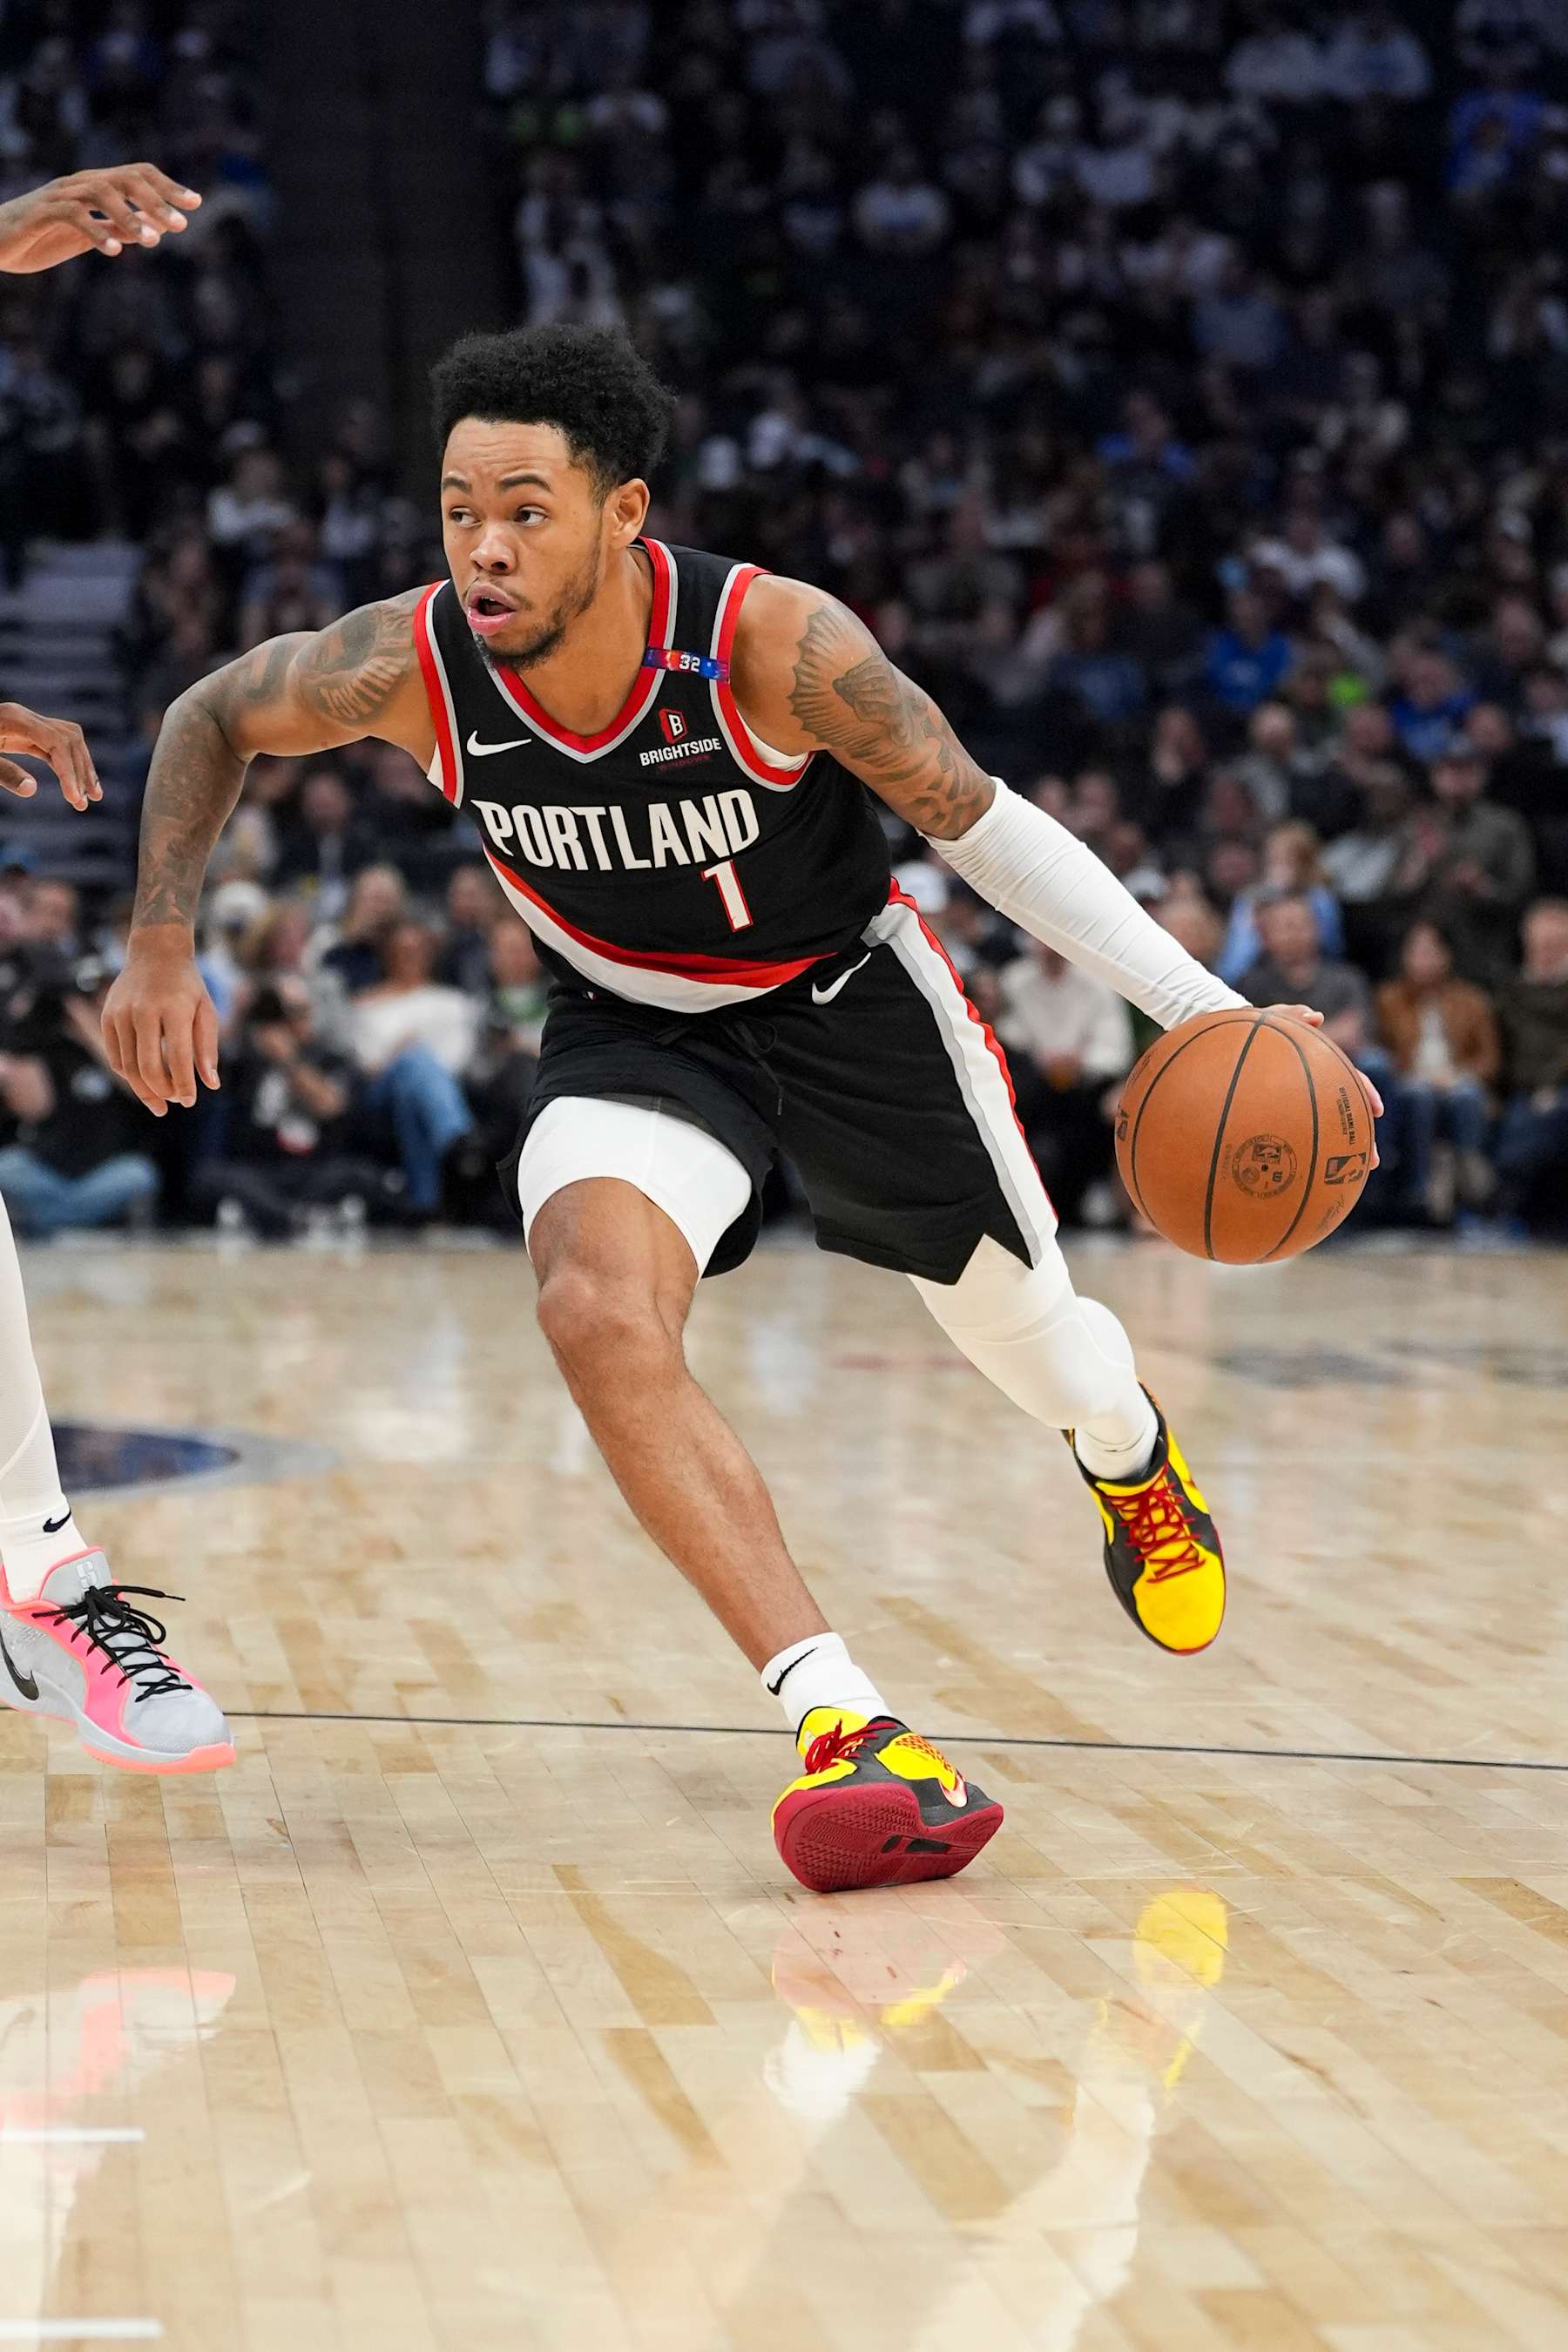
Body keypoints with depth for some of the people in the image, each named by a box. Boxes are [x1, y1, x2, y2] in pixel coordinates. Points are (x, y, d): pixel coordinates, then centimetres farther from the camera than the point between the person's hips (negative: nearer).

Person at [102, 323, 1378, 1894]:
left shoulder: (775, 644, -32)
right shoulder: (412, 666, -25)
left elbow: (977, 821, -20)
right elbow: (211, 720, -3)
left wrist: (1205, 1010, -25)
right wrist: (160, 944, -11)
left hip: (849, 998, -1)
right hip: (634, 1030, 1)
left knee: (1028, 1337, 16)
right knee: (596, 1309, -30)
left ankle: (1132, 1450, 56)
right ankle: (844, 1724, -30)